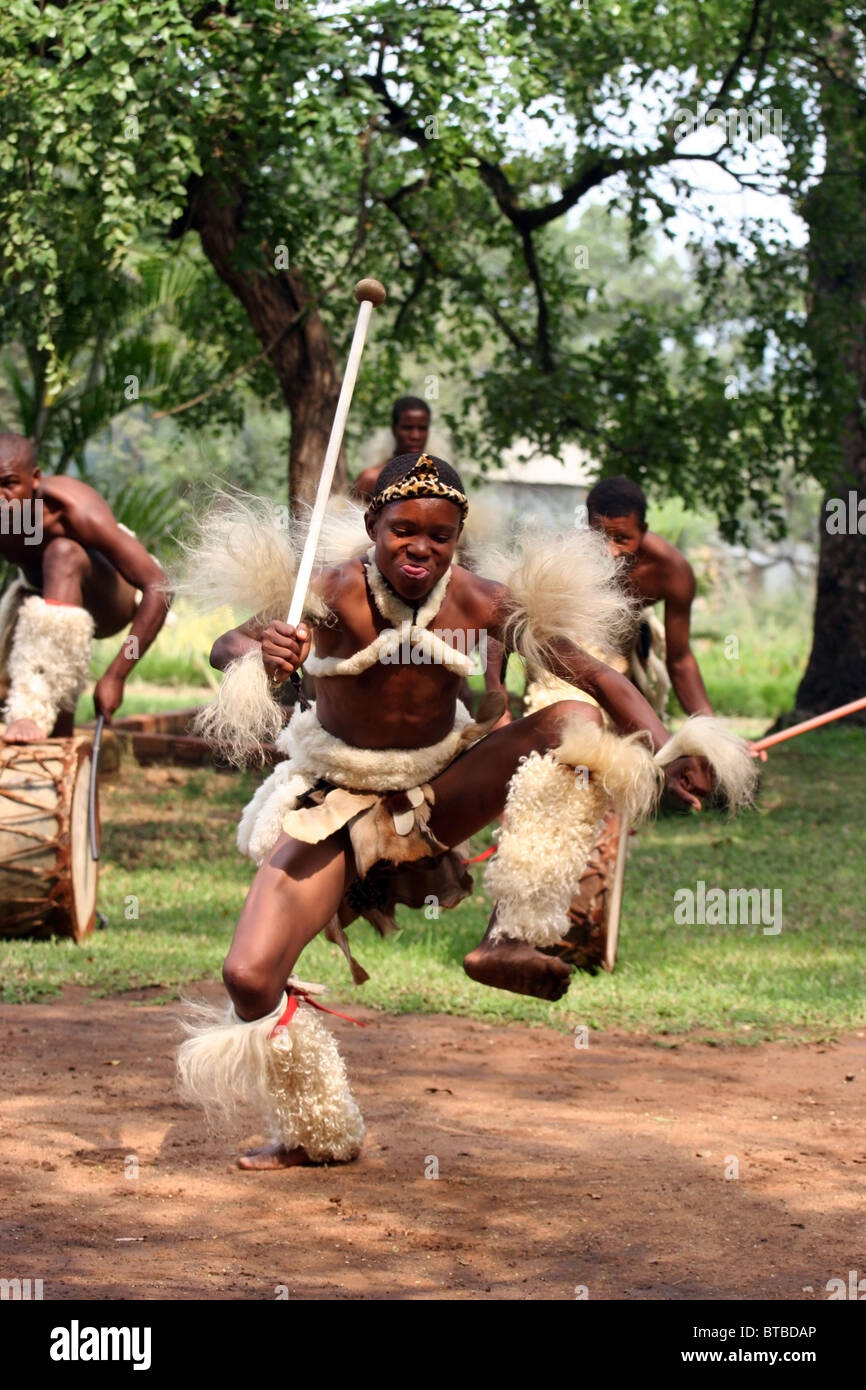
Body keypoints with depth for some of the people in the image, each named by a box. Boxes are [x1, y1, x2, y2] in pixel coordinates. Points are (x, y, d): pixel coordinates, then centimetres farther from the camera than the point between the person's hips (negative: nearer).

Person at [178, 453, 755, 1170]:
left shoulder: (481, 602, -15)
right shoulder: (337, 593, -19)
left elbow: (597, 677, -17)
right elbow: (226, 645, -30)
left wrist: (665, 753, -35)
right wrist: (258, 654, -56)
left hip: (440, 793, 2)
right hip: (337, 805, -2)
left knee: (576, 724, -22)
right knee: (248, 978, -17)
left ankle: (517, 939, -20)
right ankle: (321, 1132, 11)